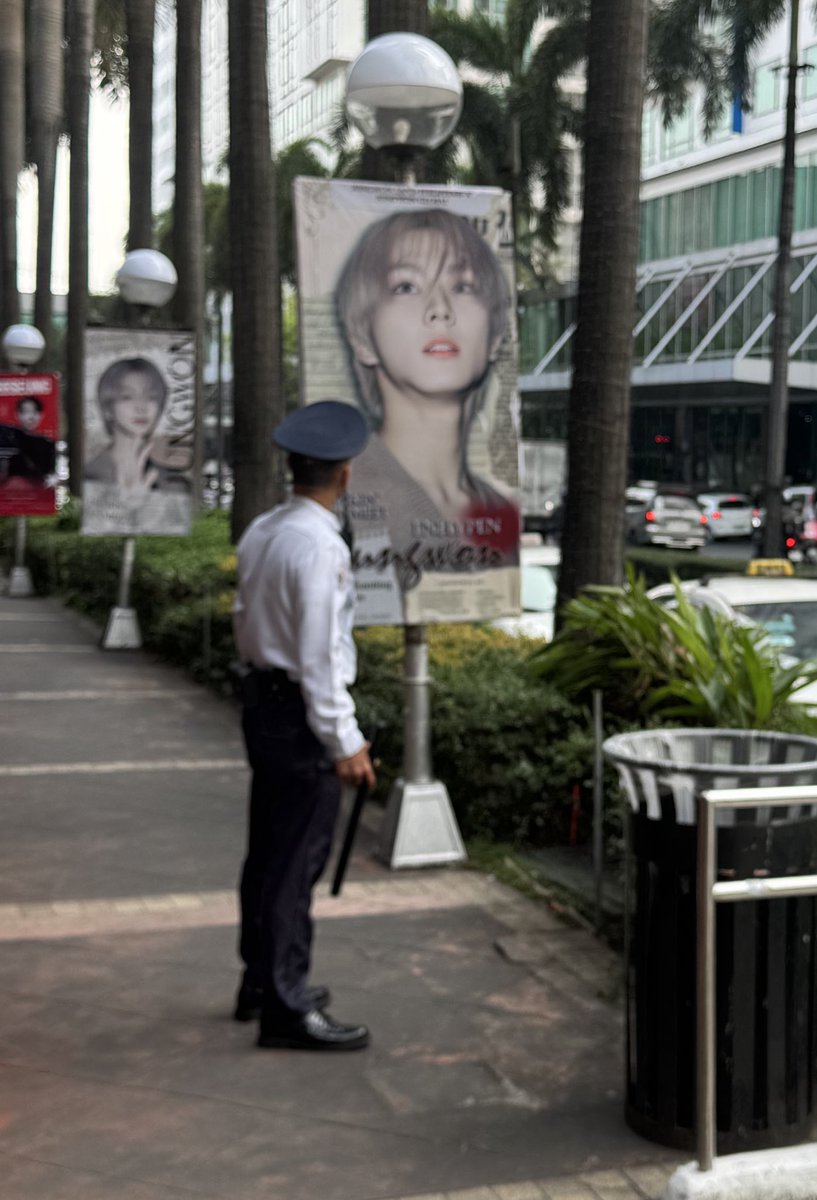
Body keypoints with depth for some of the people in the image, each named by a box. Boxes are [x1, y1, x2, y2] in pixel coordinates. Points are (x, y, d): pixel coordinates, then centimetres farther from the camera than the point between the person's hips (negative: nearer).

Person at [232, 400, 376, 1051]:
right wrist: (344, 741, -18)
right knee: (296, 862, -2)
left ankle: (261, 983, 32)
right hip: (302, 715, -9)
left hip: (263, 699, 9)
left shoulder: (260, 532, 7)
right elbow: (320, 654, -22)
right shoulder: (320, 546, -21)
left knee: (267, 851, 19)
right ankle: (286, 1008, 6)